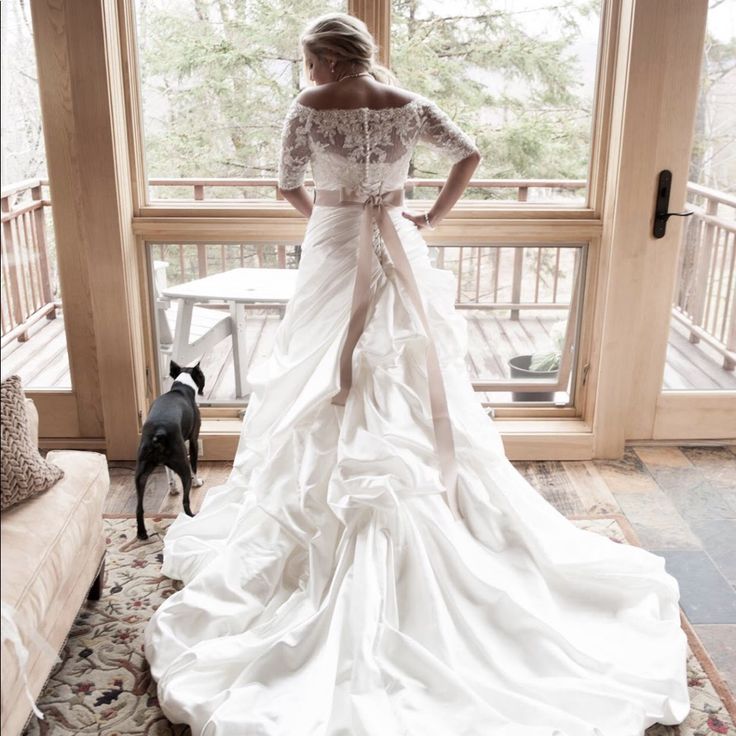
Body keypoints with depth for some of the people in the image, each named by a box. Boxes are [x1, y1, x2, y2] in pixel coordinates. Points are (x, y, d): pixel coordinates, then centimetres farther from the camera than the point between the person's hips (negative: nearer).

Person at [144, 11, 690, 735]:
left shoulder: (309, 106, -7)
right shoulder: (410, 105, 0)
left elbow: (288, 186, -1)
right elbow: (469, 154, 0)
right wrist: (434, 214, 8)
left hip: (333, 253, -2)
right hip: (398, 253, 3)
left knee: (328, 389, 6)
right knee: (411, 378, 11)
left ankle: (327, 515, 15)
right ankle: (427, 495, 22)